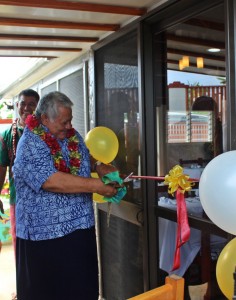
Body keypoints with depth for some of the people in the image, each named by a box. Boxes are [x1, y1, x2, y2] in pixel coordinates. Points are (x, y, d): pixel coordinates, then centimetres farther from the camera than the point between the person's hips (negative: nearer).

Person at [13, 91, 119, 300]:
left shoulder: (72, 135, 6)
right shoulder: (30, 145, -17)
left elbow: (84, 156, 24)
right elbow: (52, 181, -28)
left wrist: (98, 166, 2)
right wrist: (96, 186, -27)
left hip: (80, 224, 7)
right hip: (45, 230, -7)